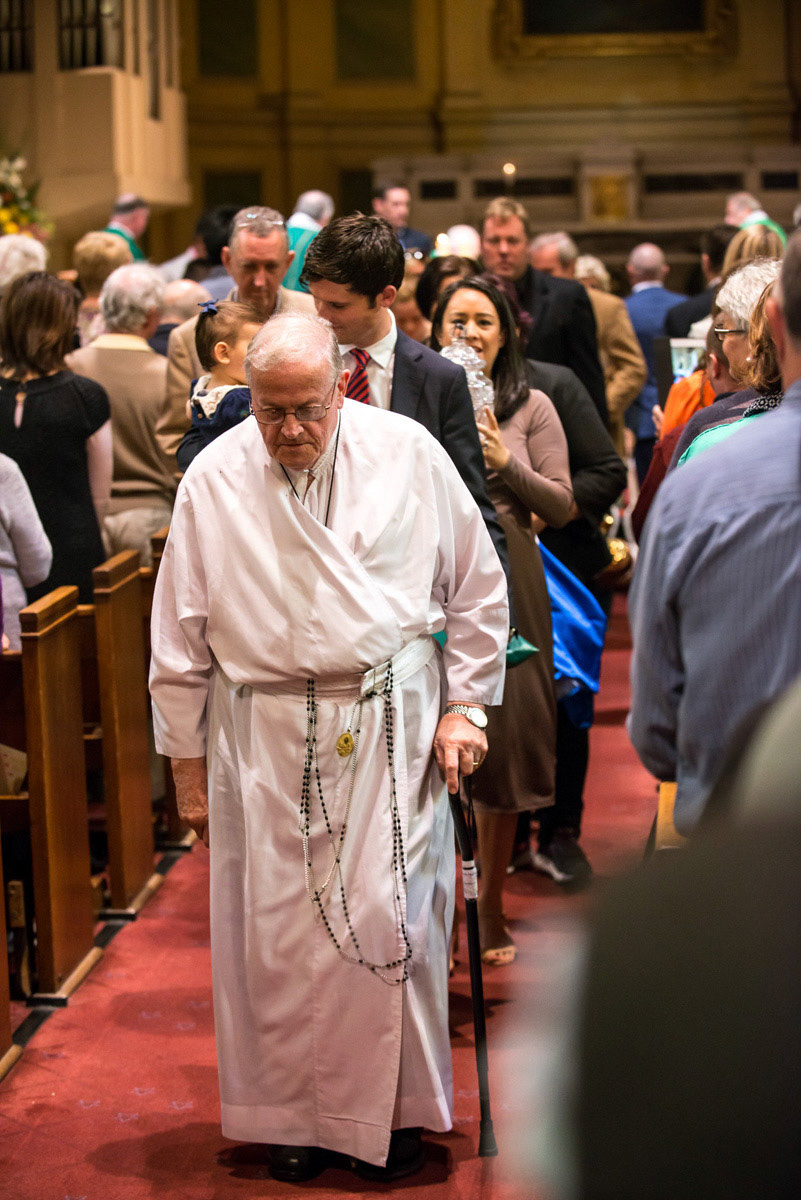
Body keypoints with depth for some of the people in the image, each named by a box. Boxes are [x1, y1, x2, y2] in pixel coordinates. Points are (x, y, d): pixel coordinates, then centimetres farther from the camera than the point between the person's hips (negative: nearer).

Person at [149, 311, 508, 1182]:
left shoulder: (409, 454, -4)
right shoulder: (213, 480, -3)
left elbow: (477, 586, 6)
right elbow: (180, 638, 4)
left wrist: (466, 703, 3)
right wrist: (187, 763, 5)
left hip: (393, 726, 0)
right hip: (265, 737, 0)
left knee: (392, 918, 3)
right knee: (277, 930, 4)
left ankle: (392, 1106, 22)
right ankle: (290, 1111, 23)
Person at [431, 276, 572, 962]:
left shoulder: (531, 408, 6)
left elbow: (562, 507, 2)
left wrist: (503, 460, -11)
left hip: (504, 588, 0)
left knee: (501, 743, 4)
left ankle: (491, 910, 19)